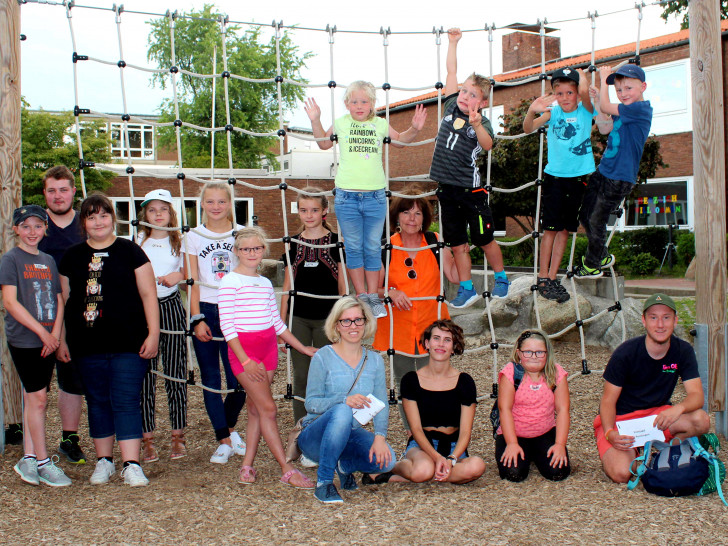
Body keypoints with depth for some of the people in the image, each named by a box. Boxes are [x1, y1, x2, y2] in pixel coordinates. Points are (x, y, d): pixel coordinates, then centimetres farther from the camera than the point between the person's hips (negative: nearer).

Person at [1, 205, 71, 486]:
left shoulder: (48, 260, 14)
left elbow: (59, 300, 13)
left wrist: (55, 334, -3)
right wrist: (42, 332, -14)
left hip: (47, 341, 6)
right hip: (23, 339, -6)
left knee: (33, 398, 10)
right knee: (38, 397, -7)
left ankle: (28, 459, 17)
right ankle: (43, 463, 1)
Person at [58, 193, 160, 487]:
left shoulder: (130, 251, 2)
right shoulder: (72, 256, 10)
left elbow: (148, 294, 1)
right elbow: (63, 300, 15)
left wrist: (153, 333, -5)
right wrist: (60, 339, 11)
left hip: (128, 343, -3)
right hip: (88, 346, 3)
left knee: (126, 402, -5)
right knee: (97, 402, 11)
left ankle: (131, 464, -3)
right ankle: (104, 460, 22)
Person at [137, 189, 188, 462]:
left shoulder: (179, 242, 9)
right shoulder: (137, 242, 7)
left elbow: (187, 273, 13)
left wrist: (178, 275, -8)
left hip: (171, 308, 0)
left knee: (176, 373, 2)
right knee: (145, 375, -1)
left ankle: (178, 437, 12)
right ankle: (147, 439, 7)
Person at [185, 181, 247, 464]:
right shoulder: (194, 237, 7)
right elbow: (194, 282, 4)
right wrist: (197, 319, -4)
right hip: (205, 311, 1)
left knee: (238, 378, -4)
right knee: (211, 379, 2)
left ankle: (229, 427, 24)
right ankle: (224, 441, 14)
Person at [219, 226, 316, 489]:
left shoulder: (265, 283, 14)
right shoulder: (230, 282, -6)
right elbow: (227, 325, -10)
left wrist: (303, 348, 17)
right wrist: (245, 361, -16)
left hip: (268, 347, 6)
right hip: (243, 348, -6)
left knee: (255, 409, 8)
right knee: (268, 408, -8)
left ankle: (247, 466, 15)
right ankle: (287, 470, -6)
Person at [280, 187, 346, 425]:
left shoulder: (336, 242, -1)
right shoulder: (293, 244, 7)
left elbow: (343, 287, 1)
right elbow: (287, 287, 11)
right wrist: (281, 322, 8)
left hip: (326, 318, -2)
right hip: (298, 318, 3)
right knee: (301, 376, 6)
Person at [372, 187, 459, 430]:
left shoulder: (435, 242, 0)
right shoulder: (386, 248, -3)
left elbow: (455, 276, -5)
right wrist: (391, 293, -18)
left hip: (431, 327, 0)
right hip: (398, 330, 0)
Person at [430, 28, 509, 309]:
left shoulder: (483, 122, -9)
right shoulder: (451, 107, 4)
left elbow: (487, 144, -30)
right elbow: (451, 72, 13)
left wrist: (476, 124, -47)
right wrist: (453, 43, 15)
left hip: (471, 188, -5)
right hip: (447, 188, 5)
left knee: (484, 239, 7)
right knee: (456, 243, 10)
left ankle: (501, 279, 28)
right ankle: (466, 289, 19)